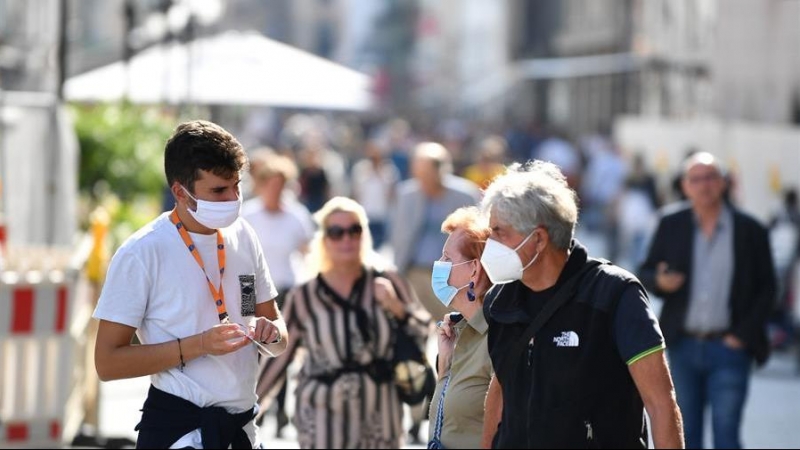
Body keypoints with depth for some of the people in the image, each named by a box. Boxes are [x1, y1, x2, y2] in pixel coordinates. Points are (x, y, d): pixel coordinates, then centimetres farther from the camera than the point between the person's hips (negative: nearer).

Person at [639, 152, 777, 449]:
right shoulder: (671, 224, 4)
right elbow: (645, 273, 8)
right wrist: (660, 282, -16)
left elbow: (766, 289, 1)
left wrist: (742, 336, -8)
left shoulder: (750, 230, -2)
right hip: (684, 346, 3)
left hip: (729, 347, -3)